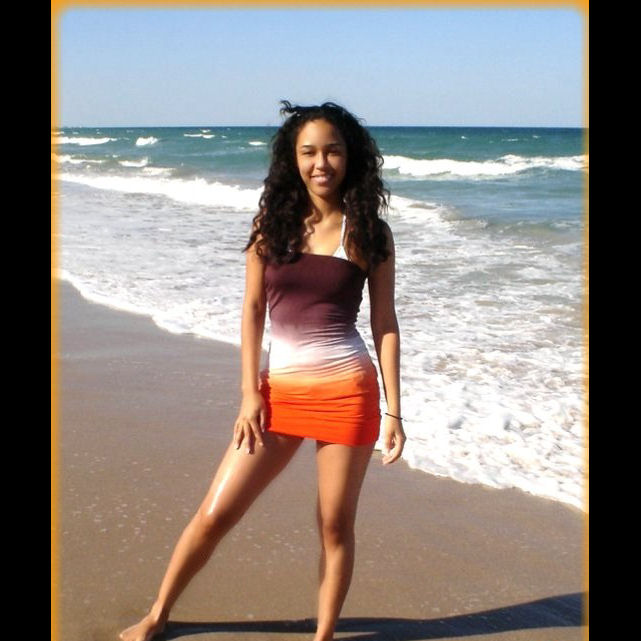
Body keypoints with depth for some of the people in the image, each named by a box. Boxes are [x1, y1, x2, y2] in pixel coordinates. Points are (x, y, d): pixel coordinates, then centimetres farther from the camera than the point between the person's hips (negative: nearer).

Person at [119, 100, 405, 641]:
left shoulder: (368, 231, 0)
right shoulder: (272, 221, 3)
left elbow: (385, 324, 1)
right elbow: (253, 310, 4)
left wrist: (393, 411, -3)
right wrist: (250, 393, -2)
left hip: (347, 391, -2)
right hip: (280, 389, 2)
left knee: (336, 525, 7)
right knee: (214, 514, 7)